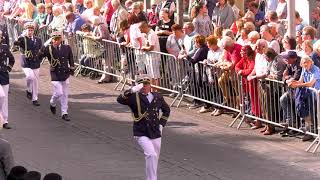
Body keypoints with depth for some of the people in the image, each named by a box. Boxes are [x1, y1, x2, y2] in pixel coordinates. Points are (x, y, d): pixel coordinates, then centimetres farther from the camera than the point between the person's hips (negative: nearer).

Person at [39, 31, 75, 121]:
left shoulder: (67, 48, 3)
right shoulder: (49, 49, -7)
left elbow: (71, 59, 15)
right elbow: (39, 56, -13)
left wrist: (72, 69, 13)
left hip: (65, 73, 3)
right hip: (55, 74, -3)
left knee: (65, 94, 7)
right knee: (59, 93, -9)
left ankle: (64, 113, 16)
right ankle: (52, 104, 24)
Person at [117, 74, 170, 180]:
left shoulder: (157, 97, 7)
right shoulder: (134, 97, -5)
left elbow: (166, 110, 25)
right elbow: (120, 100, -23)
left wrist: (162, 124, 13)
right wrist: (132, 91, -34)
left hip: (156, 133, 5)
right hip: (141, 134, -5)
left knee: (155, 158, 14)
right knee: (151, 155, -23)